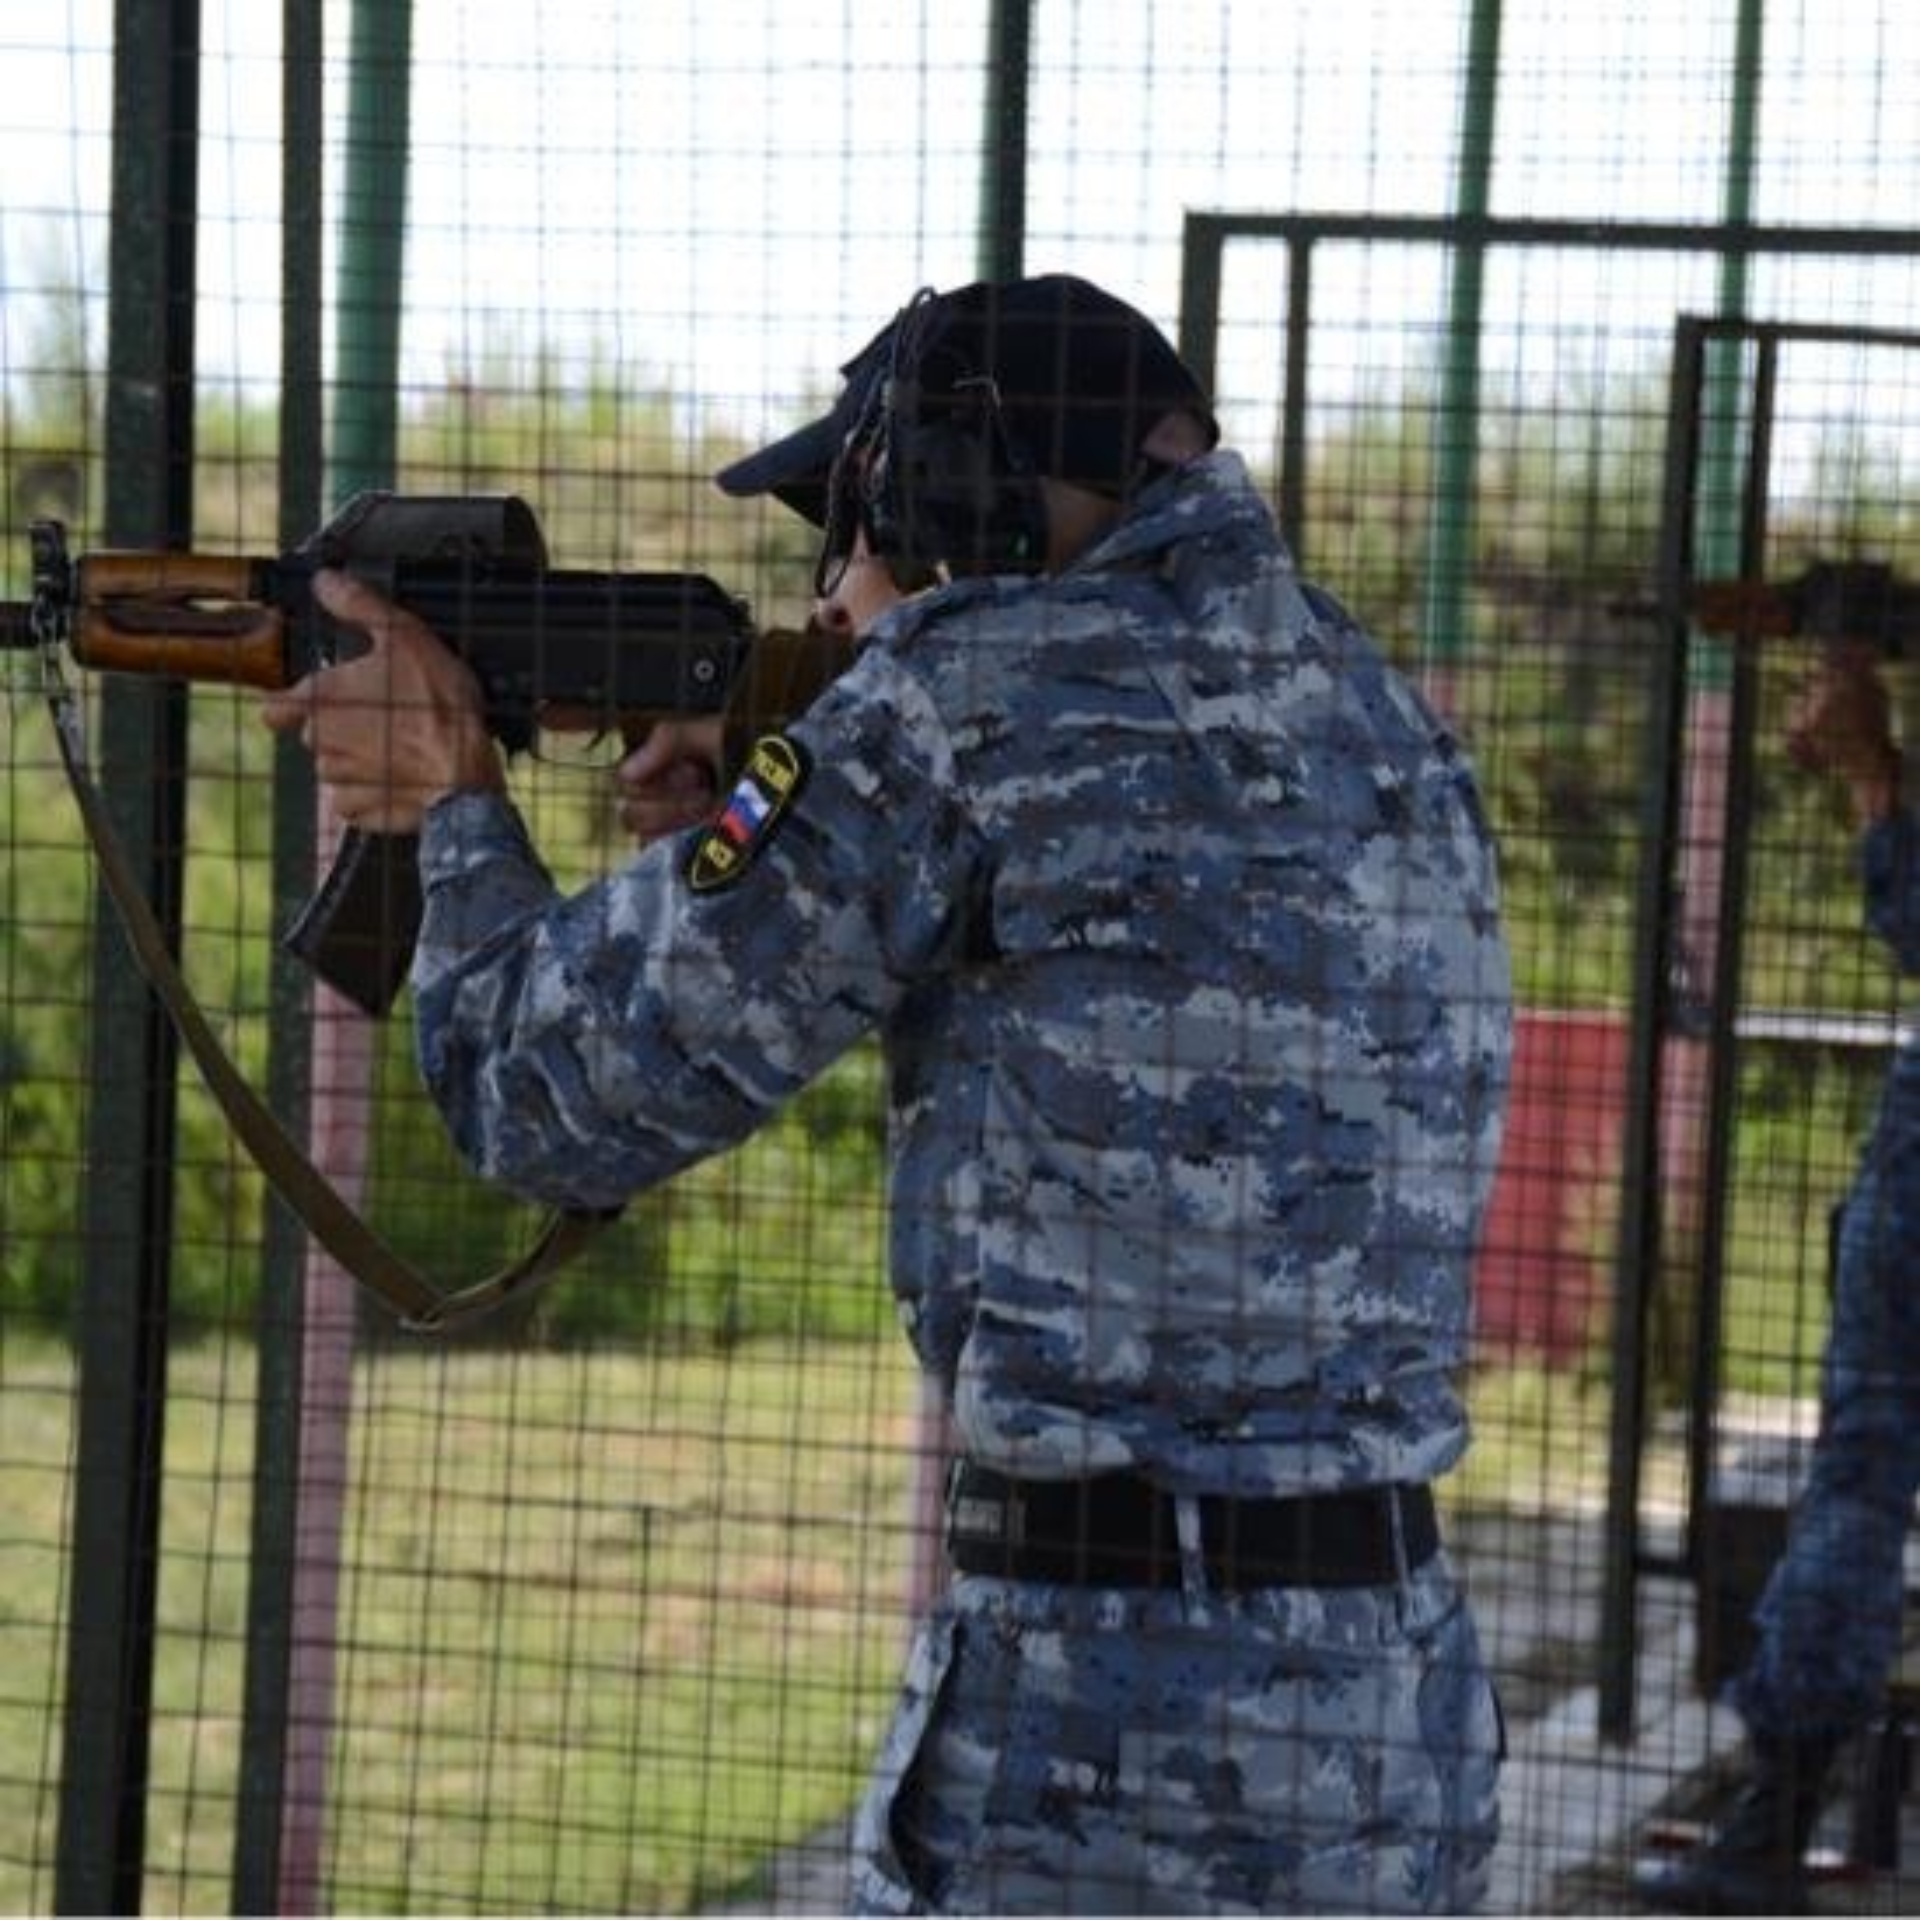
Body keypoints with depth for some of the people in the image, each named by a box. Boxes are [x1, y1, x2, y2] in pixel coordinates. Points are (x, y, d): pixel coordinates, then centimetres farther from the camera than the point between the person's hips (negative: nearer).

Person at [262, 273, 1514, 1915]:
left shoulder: (973, 695, -8)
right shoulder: (1382, 717, 12)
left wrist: (455, 808, 16)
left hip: (1091, 1720, -7)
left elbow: (566, 1099, -2)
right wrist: (750, 837, 18)